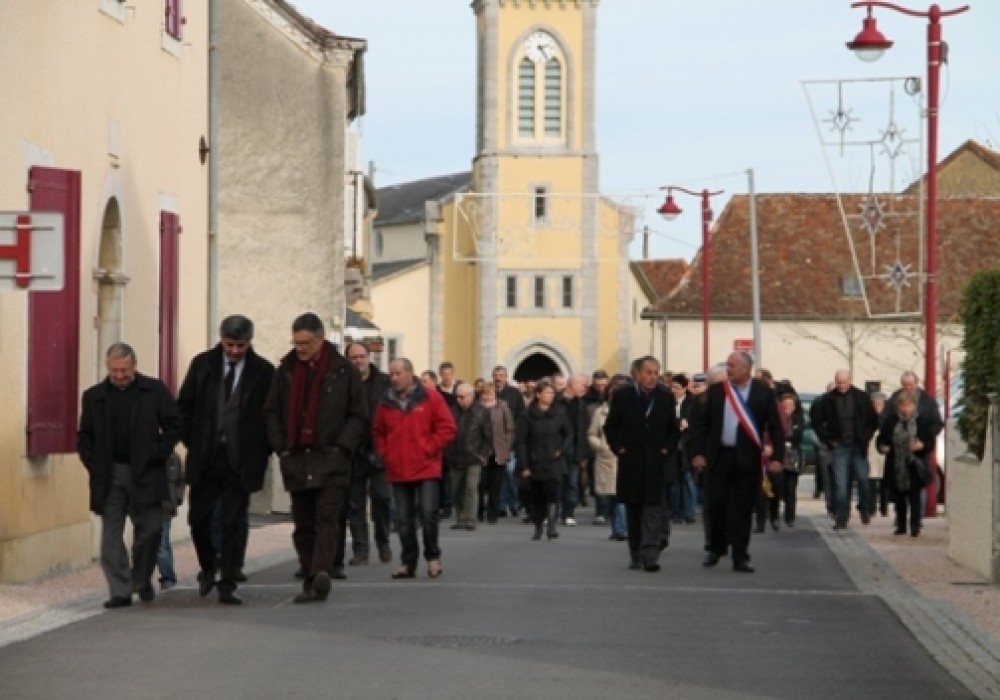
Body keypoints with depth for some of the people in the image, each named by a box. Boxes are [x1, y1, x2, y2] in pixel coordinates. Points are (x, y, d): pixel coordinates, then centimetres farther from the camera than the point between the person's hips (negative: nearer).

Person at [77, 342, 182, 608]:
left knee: (149, 529, 2)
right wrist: (94, 466, -1)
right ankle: (120, 591, 1)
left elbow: (173, 426, 2)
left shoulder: (155, 391, 2)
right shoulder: (94, 396, 7)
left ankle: (142, 580, 24)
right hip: (109, 475, 1)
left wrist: (156, 456, -7)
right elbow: (84, 437, 11)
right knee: (111, 535, -2)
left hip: (145, 474, -1)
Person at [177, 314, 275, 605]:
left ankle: (228, 585, 4)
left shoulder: (263, 372, -1)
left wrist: (261, 452, -2)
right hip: (205, 458, 2)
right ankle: (208, 568, 30)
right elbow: (184, 406, 10)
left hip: (241, 461, -2)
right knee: (198, 517, 6)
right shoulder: (202, 364, 4)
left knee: (234, 523, -1)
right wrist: (192, 442, 3)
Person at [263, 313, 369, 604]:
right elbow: (271, 412, 14)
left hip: (331, 462, -4)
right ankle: (310, 581, 9)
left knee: (327, 518, -15)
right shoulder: (285, 371, 10)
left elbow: (359, 416, 2)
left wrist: (342, 447, -8)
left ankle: (322, 572, -27)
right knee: (303, 524, 5)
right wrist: (281, 446, 3)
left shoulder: (344, 372, 0)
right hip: (296, 461, 4)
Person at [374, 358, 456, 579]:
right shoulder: (386, 403, 8)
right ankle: (408, 562, 12)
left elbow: (447, 428, -3)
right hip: (398, 471, 4)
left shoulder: (430, 398, -2)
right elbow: (378, 433, 19)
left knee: (428, 513, -10)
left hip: (426, 468, -4)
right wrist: (384, 453, 5)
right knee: (404, 519, 5)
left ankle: (433, 557, 7)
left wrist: (429, 449, -8)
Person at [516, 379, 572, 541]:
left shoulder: (559, 412, 2)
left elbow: (569, 434, 12)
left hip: (554, 462, 0)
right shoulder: (527, 415, -3)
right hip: (535, 464, 0)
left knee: (553, 494, -15)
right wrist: (523, 466, -8)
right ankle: (538, 527, 20)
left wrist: (562, 450, -5)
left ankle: (552, 526, -19)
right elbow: (521, 441, -3)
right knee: (537, 497, 7)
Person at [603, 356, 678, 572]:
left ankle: (650, 554, -14)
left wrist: (667, 448, 0)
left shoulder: (666, 397, 3)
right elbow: (610, 426, 7)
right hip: (630, 462, 0)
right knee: (633, 508, 6)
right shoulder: (622, 396, 0)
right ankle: (636, 555, 14)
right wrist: (618, 448, -2)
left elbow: (674, 428, 12)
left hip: (656, 462, 0)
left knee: (653, 507, -9)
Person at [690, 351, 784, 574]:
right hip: (719, 456, 2)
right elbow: (701, 423, 6)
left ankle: (740, 557, 6)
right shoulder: (715, 391, 5)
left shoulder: (763, 392, 0)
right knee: (716, 504, 3)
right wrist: (698, 453, -2)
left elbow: (775, 426, -1)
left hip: (747, 459, -2)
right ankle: (716, 548, 21)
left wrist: (777, 457, -9)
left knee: (742, 509, 1)